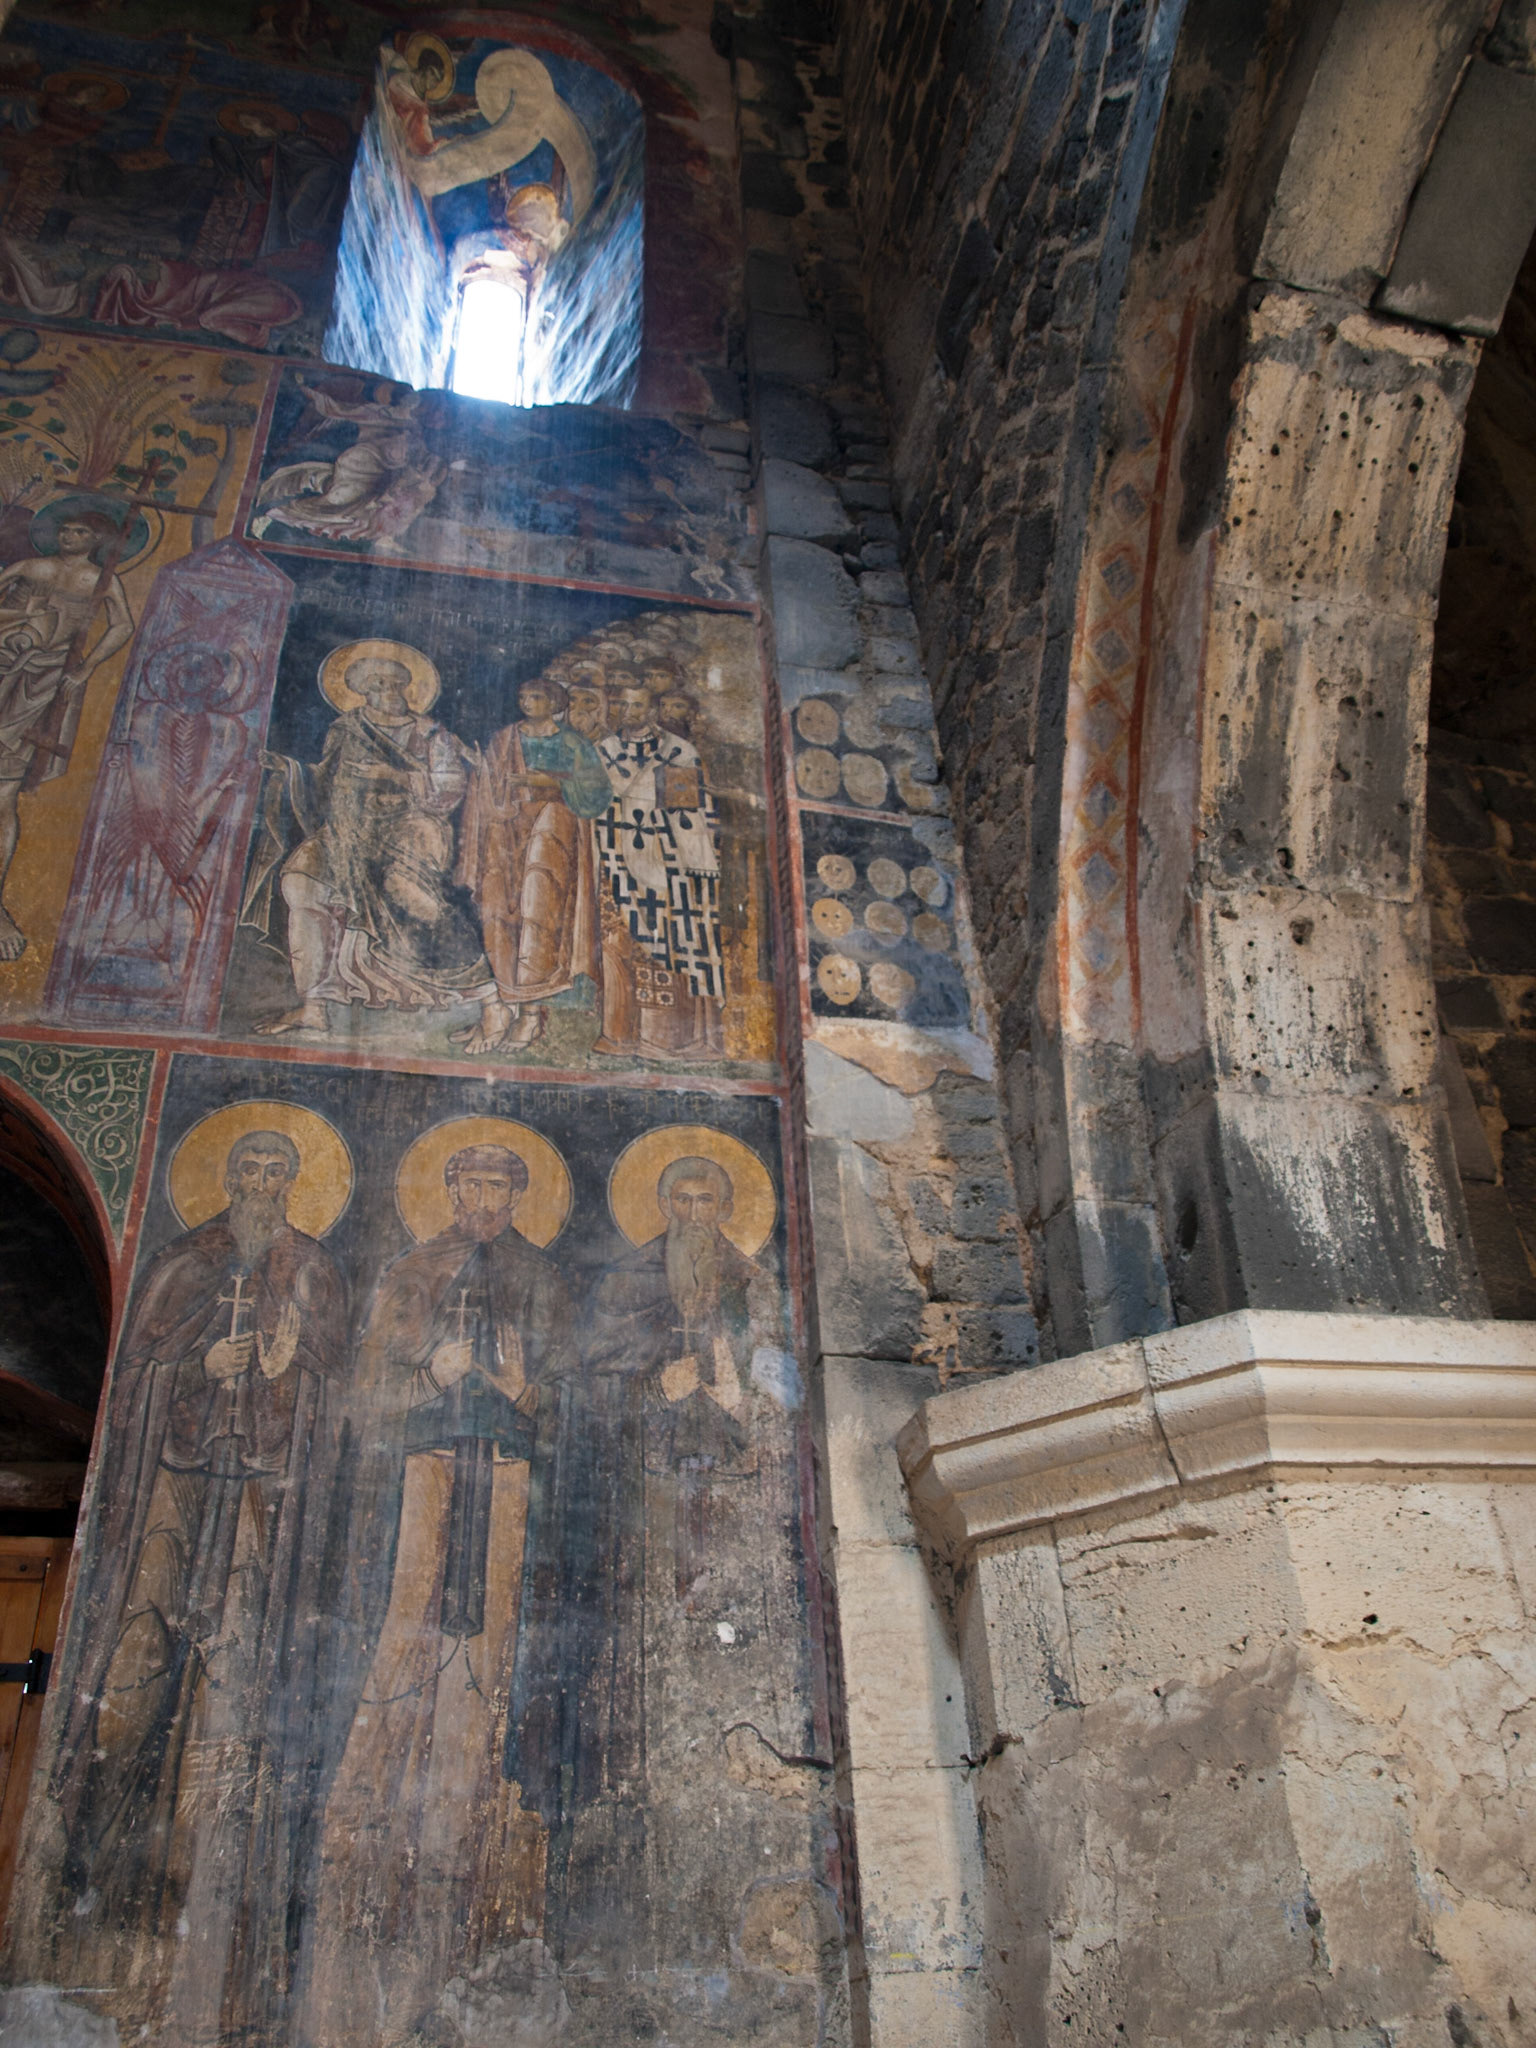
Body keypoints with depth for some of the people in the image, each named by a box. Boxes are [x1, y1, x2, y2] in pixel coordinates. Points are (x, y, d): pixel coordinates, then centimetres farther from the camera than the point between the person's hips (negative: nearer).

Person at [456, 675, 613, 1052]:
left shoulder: (573, 744, 10)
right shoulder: (503, 742, 18)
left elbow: (596, 791, -1)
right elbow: (484, 796, 15)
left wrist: (553, 783, -13)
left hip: (552, 826, -3)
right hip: (506, 828, 3)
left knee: (539, 905, -16)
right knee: (500, 910, -10)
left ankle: (531, 1008, -12)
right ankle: (505, 1008, -7)